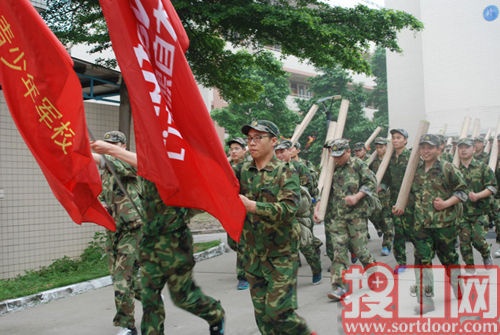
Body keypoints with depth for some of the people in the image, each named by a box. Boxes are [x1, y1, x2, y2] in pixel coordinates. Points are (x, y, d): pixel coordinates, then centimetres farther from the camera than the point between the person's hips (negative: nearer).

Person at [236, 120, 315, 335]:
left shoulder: (286, 172, -8)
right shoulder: (243, 172, 6)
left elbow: (288, 209, -20)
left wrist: (253, 206, -30)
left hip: (281, 254, -4)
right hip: (253, 254, 5)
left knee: (278, 311, -6)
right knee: (261, 313, 10)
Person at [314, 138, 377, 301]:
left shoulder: (358, 164, 0)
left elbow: (372, 183, -4)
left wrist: (357, 197, -16)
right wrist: (318, 207, 4)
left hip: (357, 214, -3)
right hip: (336, 216, 4)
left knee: (360, 248, 2)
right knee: (339, 250, -3)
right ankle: (339, 286, -4)